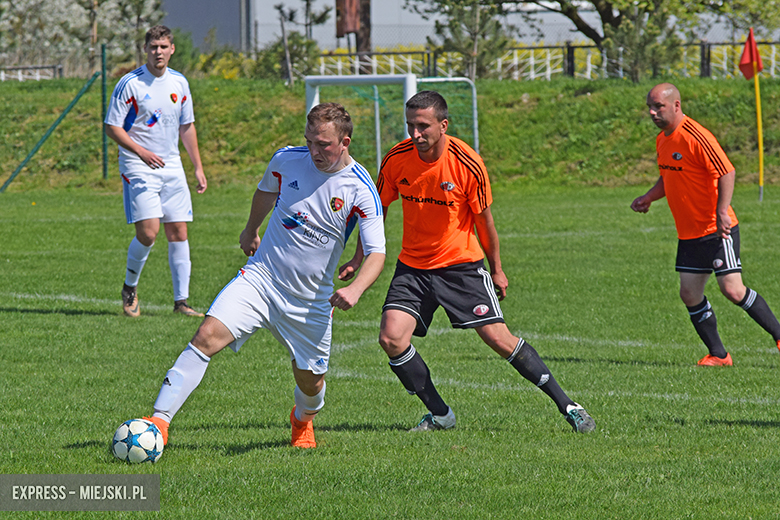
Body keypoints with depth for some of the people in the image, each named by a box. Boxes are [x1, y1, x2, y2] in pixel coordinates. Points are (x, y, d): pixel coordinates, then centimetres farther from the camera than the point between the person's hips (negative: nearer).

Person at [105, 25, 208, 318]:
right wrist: (141, 152, -19)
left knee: (178, 232, 1)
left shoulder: (179, 84, 8)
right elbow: (112, 127, -7)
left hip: (171, 165, 5)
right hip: (138, 169, -5)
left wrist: (198, 168, 14)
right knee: (148, 232, -16)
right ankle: (130, 288, 9)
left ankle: (181, 300, 6)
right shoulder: (130, 84, -9)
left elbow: (187, 127, 18)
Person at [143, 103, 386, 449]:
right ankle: (159, 421, -22)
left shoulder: (360, 190, -14)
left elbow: (377, 253, -17)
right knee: (207, 337, -20)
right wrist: (250, 231, 34)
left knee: (310, 382, 9)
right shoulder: (287, 160, -4)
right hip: (260, 277, 1)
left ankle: (303, 420, 47)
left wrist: (356, 288, -36)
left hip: (310, 302, -1)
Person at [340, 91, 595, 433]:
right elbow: (378, 210, 7)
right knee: (391, 337, -15)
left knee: (499, 339, -9)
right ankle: (440, 415, 2)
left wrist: (496, 270, 6)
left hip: (461, 264, -3)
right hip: (413, 265, 3)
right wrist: (358, 259, 6)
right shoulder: (396, 160, -10)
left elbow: (483, 220, -4)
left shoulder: (468, 164, -18)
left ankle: (566, 405, 3)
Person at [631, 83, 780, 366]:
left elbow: (727, 173, -20)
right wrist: (647, 198, 9)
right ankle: (718, 355, 12)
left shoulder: (696, 137, -18)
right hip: (688, 234, 8)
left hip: (717, 230, -8)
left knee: (733, 290, -13)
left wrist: (722, 211, -29)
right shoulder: (662, 140, 10)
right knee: (689, 294, 2)